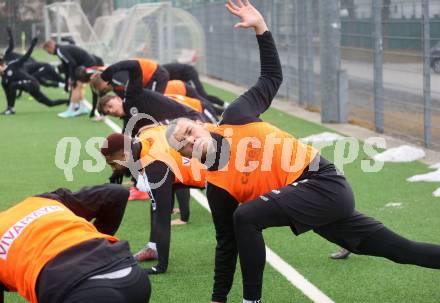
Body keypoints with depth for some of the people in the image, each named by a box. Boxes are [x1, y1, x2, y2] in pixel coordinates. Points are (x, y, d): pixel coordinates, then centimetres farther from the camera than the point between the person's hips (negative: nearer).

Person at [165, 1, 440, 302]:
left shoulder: (235, 118, -2)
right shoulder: (218, 187, 3)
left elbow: (272, 77, 10)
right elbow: (228, 244, 6)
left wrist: (261, 28, 2)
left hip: (323, 180, -4)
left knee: (246, 217, -23)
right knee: (401, 250, 5)